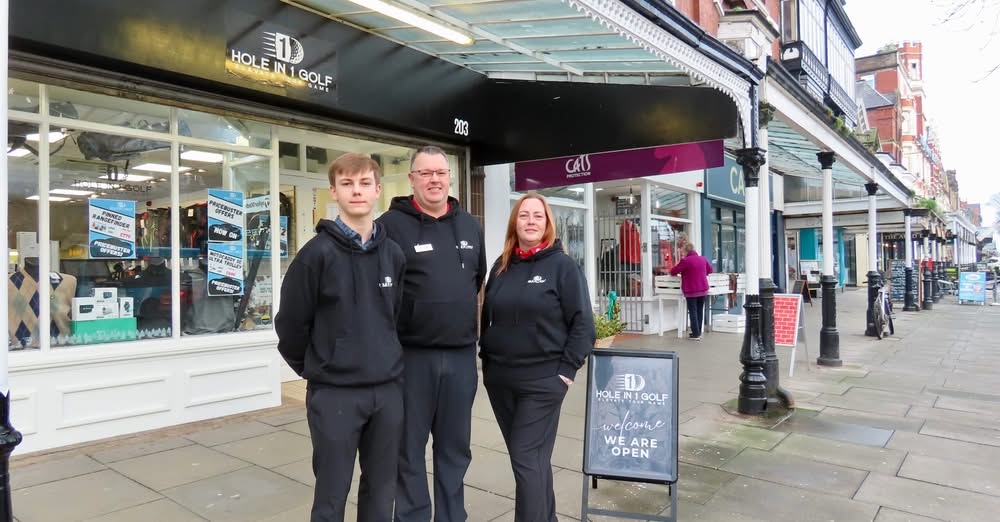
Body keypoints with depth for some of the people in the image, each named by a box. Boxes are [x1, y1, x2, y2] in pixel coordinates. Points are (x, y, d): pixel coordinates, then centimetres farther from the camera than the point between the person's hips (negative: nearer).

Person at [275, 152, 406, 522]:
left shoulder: (394, 254, 4)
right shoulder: (318, 253, -10)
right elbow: (291, 322, -5)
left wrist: (386, 359, 13)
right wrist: (313, 367, 5)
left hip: (388, 389, 4)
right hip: (334, 393, -4)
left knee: (381, 490, 16)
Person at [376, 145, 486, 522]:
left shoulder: (471, 226, 10)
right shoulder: (391, 225, -7)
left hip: (462, 355, 5)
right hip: (411, 356, -4)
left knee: (455, 447, 16)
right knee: (409, 449, 10)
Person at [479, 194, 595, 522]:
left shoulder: (562, 266, -6)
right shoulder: (501, 266, 9)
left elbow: (583, 323, -8)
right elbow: (487, 316, 17)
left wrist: (567, 370, -12)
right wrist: (487, 358, 9)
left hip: (542, 381, -5)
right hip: (499, 379, 5)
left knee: (527, 458, -3)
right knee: (530, 457, 15)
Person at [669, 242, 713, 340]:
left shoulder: (685, 261, -14)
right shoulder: (703, 259, 5)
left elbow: (672, 272, -8)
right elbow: (710, 269, 22)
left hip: (691, 291, -5)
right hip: (703, 290, 5)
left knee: (693, 312, 2)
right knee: (700, 311, 14)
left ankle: (696, 334, 1)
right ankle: (699, 332, 20)